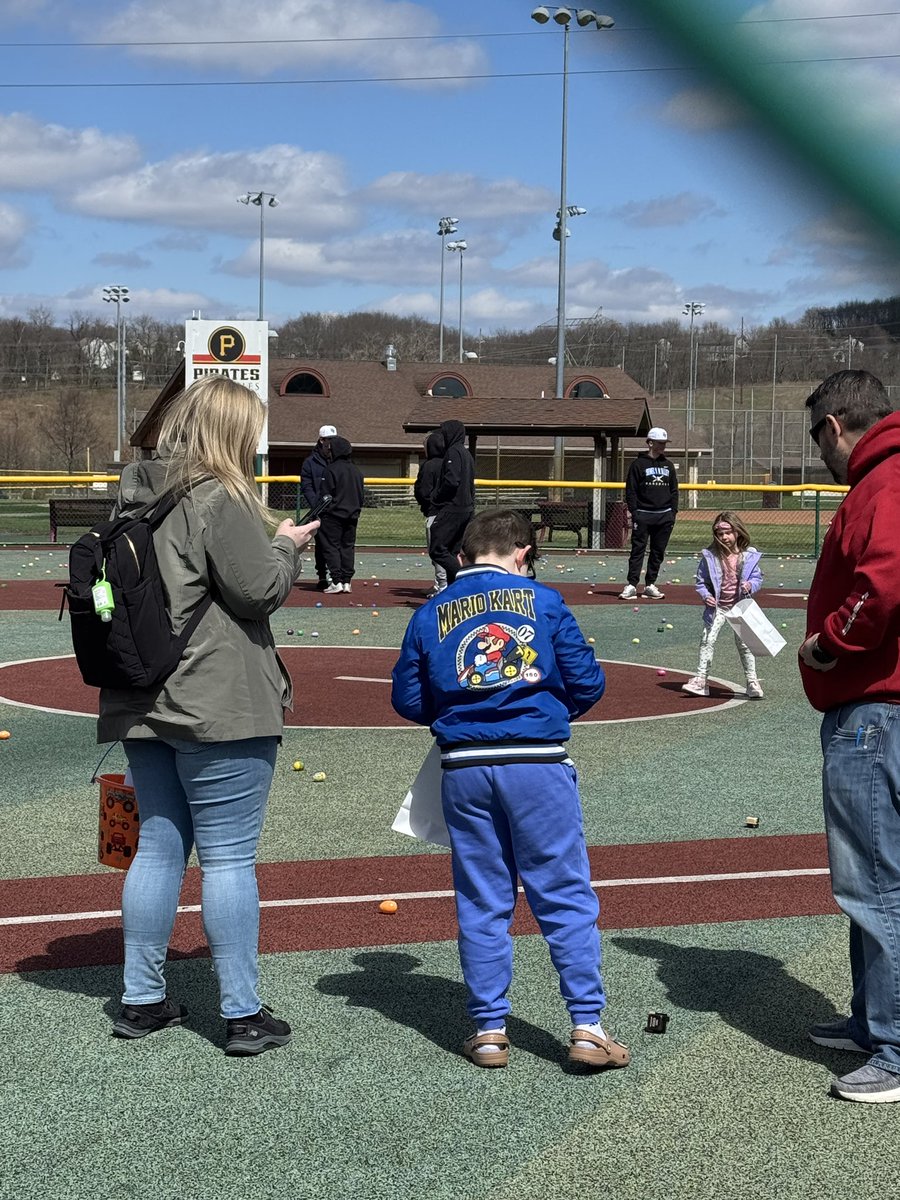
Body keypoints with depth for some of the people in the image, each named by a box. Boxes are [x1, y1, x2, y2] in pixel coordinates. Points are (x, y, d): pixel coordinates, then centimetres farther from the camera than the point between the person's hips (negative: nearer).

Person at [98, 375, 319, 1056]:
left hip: (142, 704, 8)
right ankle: (243, 1015, 6)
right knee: (230, 857, -1)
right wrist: (287, 546, 3)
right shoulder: (222, 499, -15)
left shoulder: (136, 498, 10)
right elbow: (259, 590, -15)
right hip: (218, 706, -8)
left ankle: (142, 1001, 23)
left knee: (159, 847, 15)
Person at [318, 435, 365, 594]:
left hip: (334, 514, -6)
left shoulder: (331, 469, -11)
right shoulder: (356, 470, 10)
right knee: (348, 546, 10)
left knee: (331, 546, -1)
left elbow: (326, 494, -12)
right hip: (352, 515, 6)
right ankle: (347, 581, 8)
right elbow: (362, 493, 14)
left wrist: (323, 513, -4)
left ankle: (336, 581, -8)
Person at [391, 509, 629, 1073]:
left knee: (482, 904, 11)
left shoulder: (431, 614, 7)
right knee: (567, 898, 5)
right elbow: (587, 683, 1)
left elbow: (408, 700, 9)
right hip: (538, 763, -2)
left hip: (465, 769, 2)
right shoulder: (543, 601, 1)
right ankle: (588, 1026, 5)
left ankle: (489, 1030, 15)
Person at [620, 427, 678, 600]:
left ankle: (650, 585, 12)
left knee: (658, 552, 6)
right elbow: (630, 491, -2)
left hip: (664, 516, 5)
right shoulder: (639, 464, 0)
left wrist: (673, 511, 7)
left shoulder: (668, 465, 13)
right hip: (643, 515, -5)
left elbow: (674, 490, 17)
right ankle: (632, 585, -6)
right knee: (638, 550, -6)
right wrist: (634, 512, -9)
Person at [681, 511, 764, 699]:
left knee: (744, 643, 3)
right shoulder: (710, 556, -6)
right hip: (717, 606, 1)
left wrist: (751, 586, -19)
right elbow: (701, 581, 1)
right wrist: (705, 595, -15)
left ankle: (752, 680, 13)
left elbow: (757, 578, 2)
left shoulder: (748, 556, -6)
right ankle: (700, 679, 2)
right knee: (707, 640, -4)